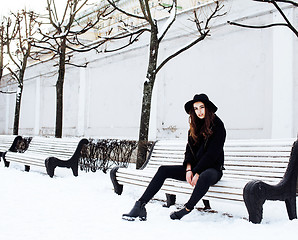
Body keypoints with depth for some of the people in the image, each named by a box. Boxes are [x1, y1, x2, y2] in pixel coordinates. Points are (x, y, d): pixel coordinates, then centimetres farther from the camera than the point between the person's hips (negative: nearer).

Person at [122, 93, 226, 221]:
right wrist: (188, 169, -8)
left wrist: (197, 173, -19)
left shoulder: (218, 125, -8)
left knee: (205, 177, -43)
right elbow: (189, 149, 9)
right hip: (195, 168, 6)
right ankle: (140, 206, -18)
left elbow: (212, 154, -14)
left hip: (213, 168, -6)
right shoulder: (195, 125, 11)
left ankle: (187, 209, -31)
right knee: (163, 170, -10)